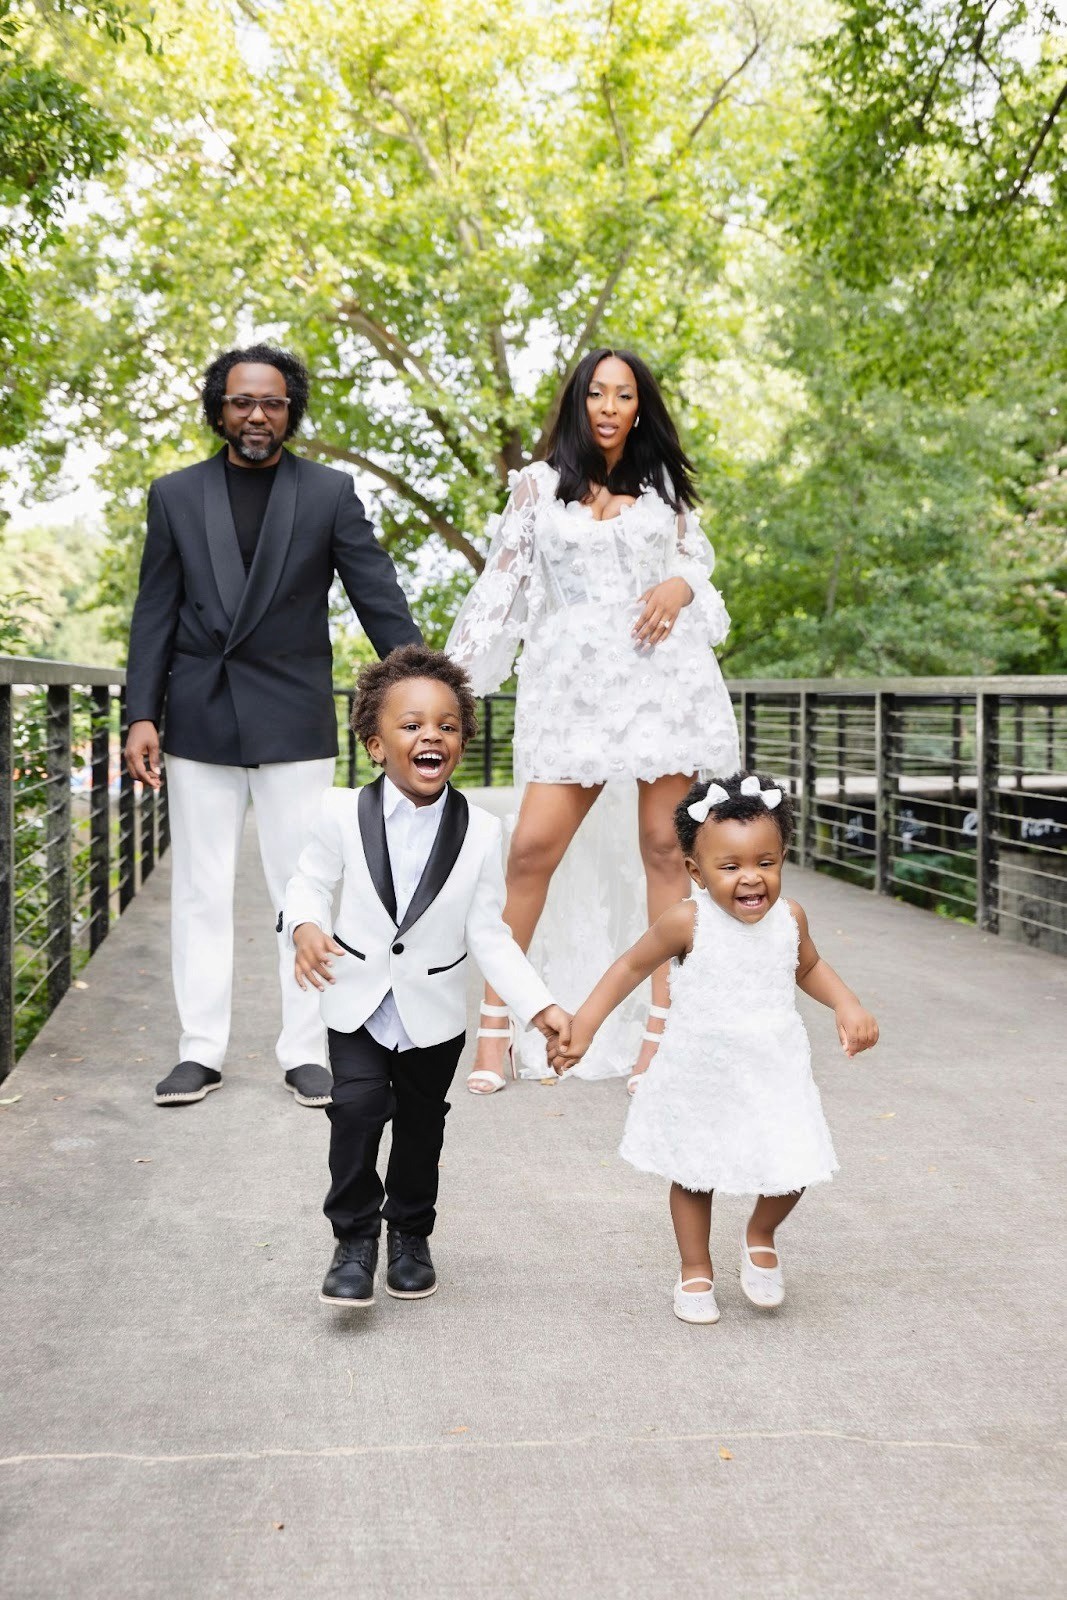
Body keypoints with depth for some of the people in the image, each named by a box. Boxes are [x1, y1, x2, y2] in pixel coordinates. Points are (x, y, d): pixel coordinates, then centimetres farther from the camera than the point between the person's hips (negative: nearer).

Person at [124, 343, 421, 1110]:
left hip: (294, 721, -1)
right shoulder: (176, 494, 7)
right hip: (200, 722, 2)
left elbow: (380, 599, -1)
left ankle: (306, 1051, 12)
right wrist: (142, 715, -1)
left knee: (303, 890, 3)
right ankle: (201, 1051, 15)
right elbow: (155, 614, 6)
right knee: (201, 892, 6)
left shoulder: (330, 492, 2)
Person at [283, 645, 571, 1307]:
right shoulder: (344, 812, -15)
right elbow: (311, 881, 0)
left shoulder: (481, 831, -14)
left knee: (422, 1121, 15)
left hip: (434, 1010, 1)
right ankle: (355, 1239, 4)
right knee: (358, 1108, -15)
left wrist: (541, 1007, -18)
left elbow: (489, 934, -9)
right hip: (357, 1001, -1)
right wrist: (305, 927, -23)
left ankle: (411, 1234, 37)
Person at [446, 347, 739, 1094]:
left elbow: (700, 559, 18)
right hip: (575, 683, -1)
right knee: (533, 847, -9)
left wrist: (679, 586, -5)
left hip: (663, 674, 1)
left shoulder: (662, 484, 15)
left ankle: (664, 1024, 5)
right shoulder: (538, 486, 10)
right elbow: (502, 585, 8)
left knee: (665, 845, -2)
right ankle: (497, 1019, 3)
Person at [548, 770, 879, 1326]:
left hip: (773, 1077, 2)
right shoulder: (688, 922, -20)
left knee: (791, 1171, -3)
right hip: (699, 1081, -2)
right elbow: (632, 965, -7)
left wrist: (846, 1005, -1)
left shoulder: (789, 918, -8)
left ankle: (760, 1237, 29)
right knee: (693, 1176, 14)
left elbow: (809, 967, 14)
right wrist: (582, 1025, -11)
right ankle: (696, 1271, 37)